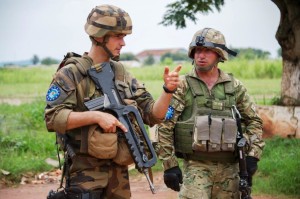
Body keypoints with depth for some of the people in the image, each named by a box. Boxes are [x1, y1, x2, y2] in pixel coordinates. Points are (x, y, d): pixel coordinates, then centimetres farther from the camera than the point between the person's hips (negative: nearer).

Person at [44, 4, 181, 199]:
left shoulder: (122, 74, 11)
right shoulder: (71, 74, -7)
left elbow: (153, 115, 8)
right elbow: (53, 118, -17)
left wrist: (168, 90, -9)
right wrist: (96, 116, -23)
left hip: (119, 172, 6)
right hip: (85, 173, -6)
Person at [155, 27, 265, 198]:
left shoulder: (235, 87, 6)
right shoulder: (182, 86, -3)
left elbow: (254, 121, 14)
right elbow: (164, 126, -6)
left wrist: (253, 155, 2)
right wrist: (170, 164, -11)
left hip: (229, 168, 3)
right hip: (196, 166, -3)